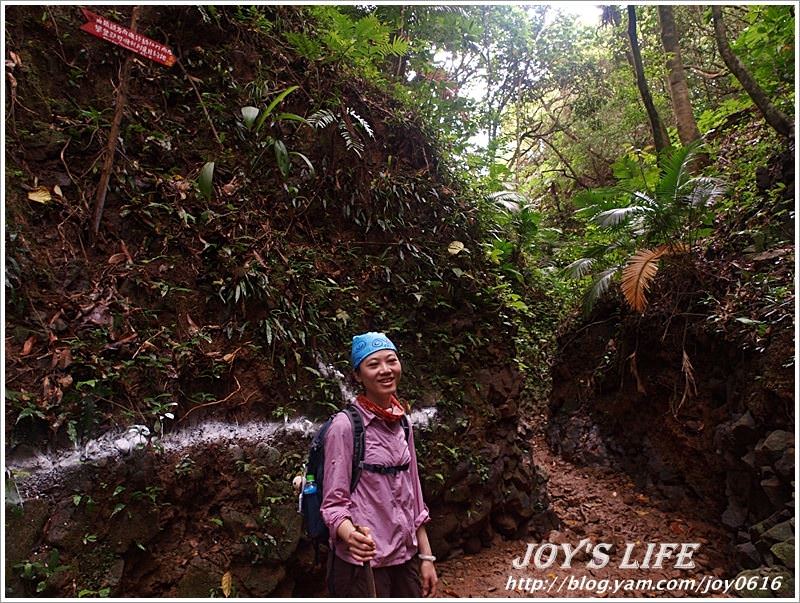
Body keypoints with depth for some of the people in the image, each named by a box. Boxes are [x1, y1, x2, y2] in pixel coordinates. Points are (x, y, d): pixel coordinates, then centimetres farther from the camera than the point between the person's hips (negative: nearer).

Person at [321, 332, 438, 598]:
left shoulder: (403, 423, 3)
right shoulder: (345, 425, -15)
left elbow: (412, 495, 8)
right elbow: (334, 501, -13)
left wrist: (426, 557, 8)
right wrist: (350, 534, -32)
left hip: (405, 557, 6)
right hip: (362, 562, -5)